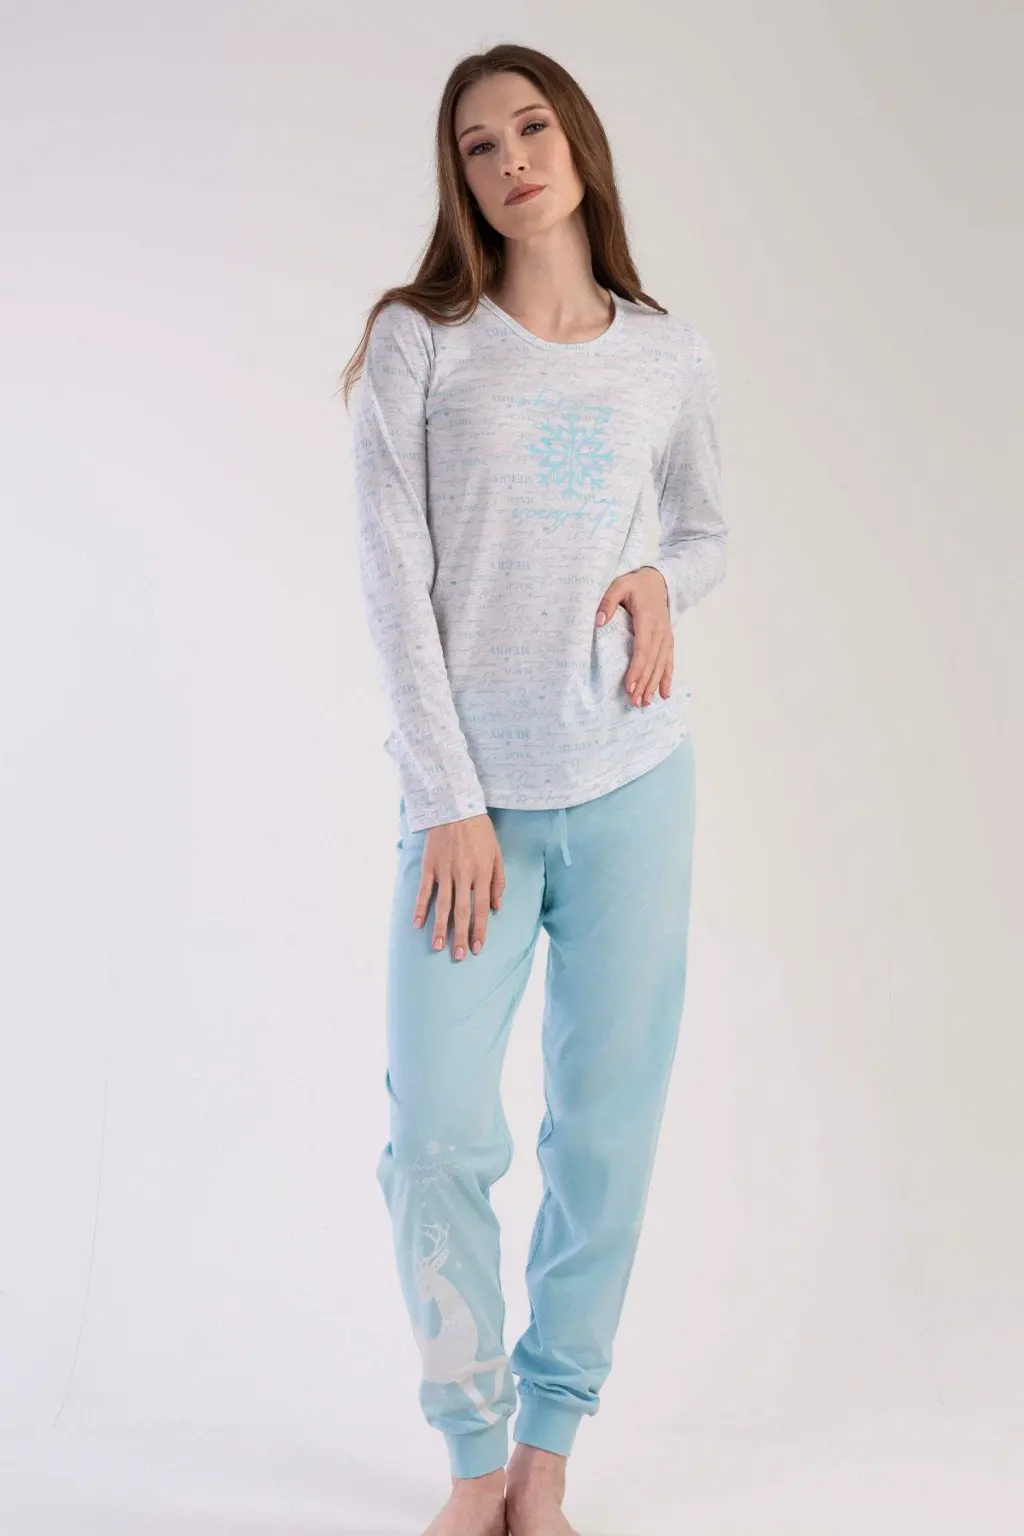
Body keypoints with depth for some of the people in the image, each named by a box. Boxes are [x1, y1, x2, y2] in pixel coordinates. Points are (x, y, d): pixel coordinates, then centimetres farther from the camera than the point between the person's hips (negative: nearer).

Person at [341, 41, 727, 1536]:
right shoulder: (416, 344, 0)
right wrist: (449, 802, -9)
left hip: (633, 787, 2)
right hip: (471, 789, -2)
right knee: (439, 1133, -4)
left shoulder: (669, 358, 7)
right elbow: (396, 586, -5)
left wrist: (663, 584, -3)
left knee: (608, 1126, 5)